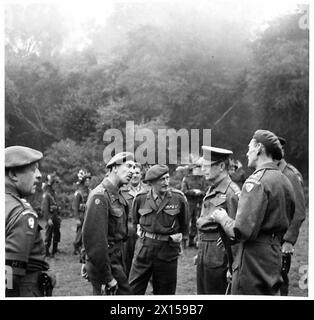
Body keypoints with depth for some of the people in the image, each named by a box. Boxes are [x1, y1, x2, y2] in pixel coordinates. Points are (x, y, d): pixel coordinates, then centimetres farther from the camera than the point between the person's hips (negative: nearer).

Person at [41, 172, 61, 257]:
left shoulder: (53, 193, 13)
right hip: (50, 216, -9)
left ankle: (55, 250, 27)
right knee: (49, 234, -2)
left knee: (57, 233, 15)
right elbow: (45, 208, -19)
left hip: (55, 216, 9)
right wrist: (48, 219, -23)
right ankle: (47, 252, 6)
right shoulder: (46, 194, -15)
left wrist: (58, 215, 18)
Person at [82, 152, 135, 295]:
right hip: (104, 267, -9)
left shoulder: (117, 196, 13)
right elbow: (95, 239, -23)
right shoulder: (100, 196, -18)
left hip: (116, 262, 9)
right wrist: (108, 278, -22)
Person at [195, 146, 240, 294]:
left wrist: (233, 267, -17)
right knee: (202, 293, 14)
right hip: (203, 255, 9)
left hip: (218, 256, -9)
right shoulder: (211, 190, 14)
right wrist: (200, 253, 18)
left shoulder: (231, 192, -15)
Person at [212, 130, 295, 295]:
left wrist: (223, 218, -4)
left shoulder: (257, 181, -17)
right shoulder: (284, 181, 10)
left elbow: (243, 231, -22)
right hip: (275, 255, 9)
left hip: (253, 259, -9)